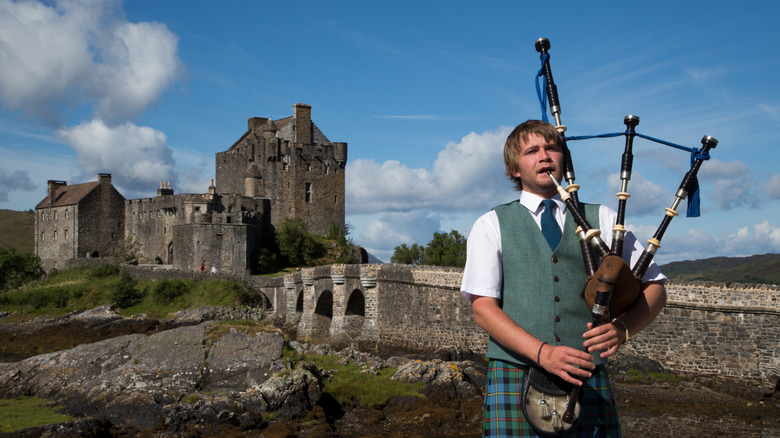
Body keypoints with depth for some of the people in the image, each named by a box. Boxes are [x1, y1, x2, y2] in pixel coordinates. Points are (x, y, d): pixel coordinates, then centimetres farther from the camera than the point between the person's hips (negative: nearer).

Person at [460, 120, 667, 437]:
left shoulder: (600, 219, 13)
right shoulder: (491, 225, 7)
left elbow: (654, 286, 11)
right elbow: (483, 309, -2)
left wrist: (623, 327, -10)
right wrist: (542, 352, -16)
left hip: (588, 381, 2)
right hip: (515, 379, -1)